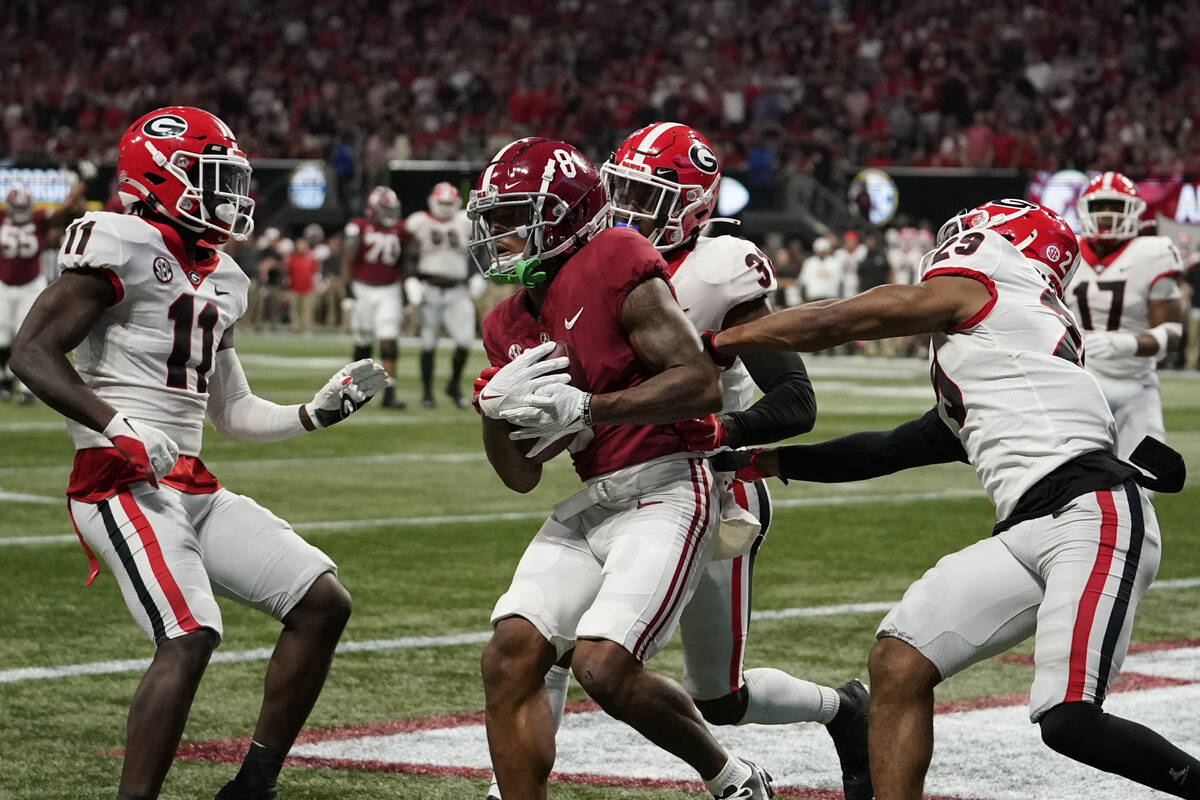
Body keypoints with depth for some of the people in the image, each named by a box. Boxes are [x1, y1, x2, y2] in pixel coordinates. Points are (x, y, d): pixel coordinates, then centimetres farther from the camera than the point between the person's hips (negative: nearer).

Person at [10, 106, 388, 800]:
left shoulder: (220, 281, 19)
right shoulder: (122, 245, -8)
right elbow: (33, 351, -15)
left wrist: (318, 413, 13)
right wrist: (119, 425, -24)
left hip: (195, 489, 9)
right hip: (124, 483, -9)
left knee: (324, 603, 4)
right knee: (190, 638, -25)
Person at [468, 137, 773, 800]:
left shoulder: (613, 266, -10)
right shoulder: (508, 325, 14)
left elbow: (702, 385, -18)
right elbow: (520, 476, 16)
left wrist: (585, 408, -20)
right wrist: (495, 405, -3)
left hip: (663, 490, -8)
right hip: (589, 504, 8)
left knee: (603, 665, -19)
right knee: (510, 656, -8)